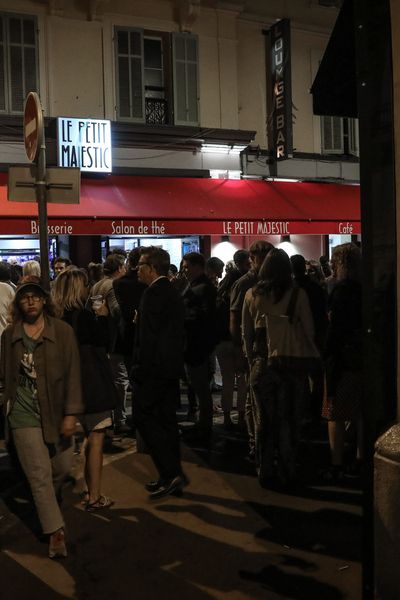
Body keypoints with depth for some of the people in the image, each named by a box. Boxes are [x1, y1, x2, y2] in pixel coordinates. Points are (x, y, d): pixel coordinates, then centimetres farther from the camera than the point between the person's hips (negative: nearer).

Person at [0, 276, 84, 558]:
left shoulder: (62, 331, -6)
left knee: (62, 467, 13)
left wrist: (71, 412, -12)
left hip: (56, 410, 0)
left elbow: (73, 373, -8)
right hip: (24, 414, 0)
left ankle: (47, 502, 46)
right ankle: (56, 530, 14)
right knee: (40, 474, 0)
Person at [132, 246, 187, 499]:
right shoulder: (172, 291, 14)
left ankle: (171, 473, -5)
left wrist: (141, 367, -17)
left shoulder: (155, 292, -16)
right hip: (171, 366, 10)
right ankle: (172, 477, 19)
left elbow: (149, 335, -21)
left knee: (144, 416, -3)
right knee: (166, 419, 13)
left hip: (155, 367, -10)